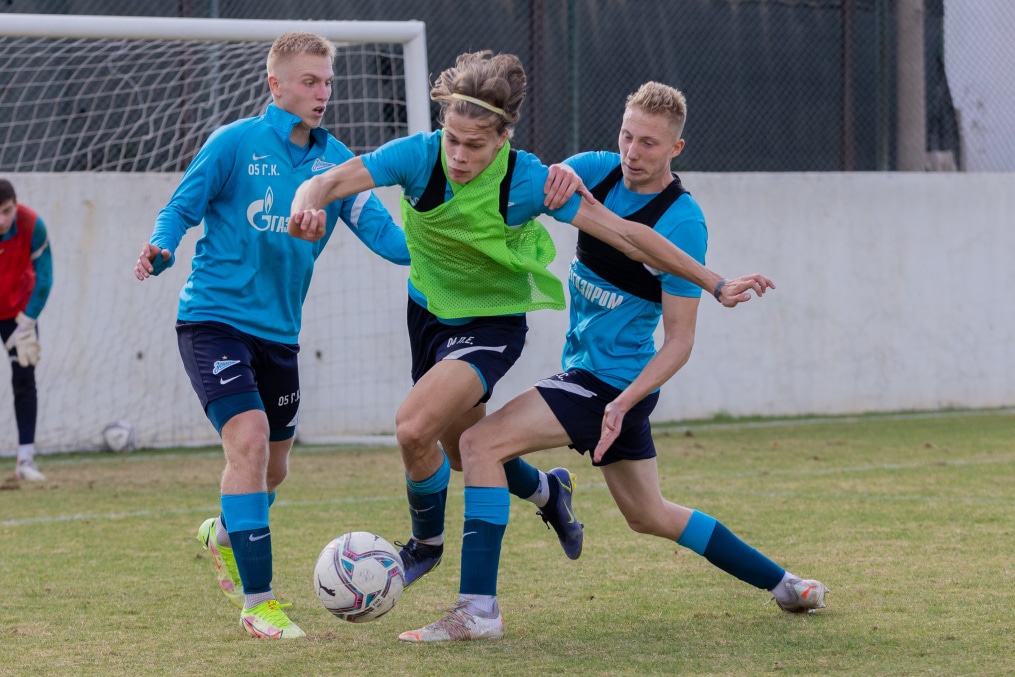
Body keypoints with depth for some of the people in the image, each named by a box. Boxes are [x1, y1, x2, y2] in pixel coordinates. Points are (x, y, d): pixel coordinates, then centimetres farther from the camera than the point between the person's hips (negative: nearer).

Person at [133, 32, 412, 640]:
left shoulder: (335, 158, 3)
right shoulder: (235, 143, -9)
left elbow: (377, 227, -3)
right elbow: (180, 210, -6)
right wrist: (161, 251, -26)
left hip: (279, 331, 6)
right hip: (214, 317, -6)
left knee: (272, 469, 15)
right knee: (249, 438, -22)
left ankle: (223, 535, 50)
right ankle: (256, 600, -15)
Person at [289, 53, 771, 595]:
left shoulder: (529, 181, -26)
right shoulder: (419, 156, -22)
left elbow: (623, 234, -20)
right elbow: (328, 183, -29)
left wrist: (714, 285, -16)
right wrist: (305, 208, -55)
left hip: (492, 323, -4)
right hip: (429, 312, 4)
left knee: (414, 427, -24)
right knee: (464, 453, 20)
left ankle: (426, 543, 4)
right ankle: (548, 491, 52)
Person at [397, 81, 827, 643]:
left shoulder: (682, 224, -19)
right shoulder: (599, 171, 1)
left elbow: (679, 341, -18)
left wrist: (624, 402, -29)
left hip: (615, 380, -9)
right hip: (588, 369, 9)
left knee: (481, 442, -19)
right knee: (650, 516, 20)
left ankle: (478, 609, -21)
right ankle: (783, 584, 32)